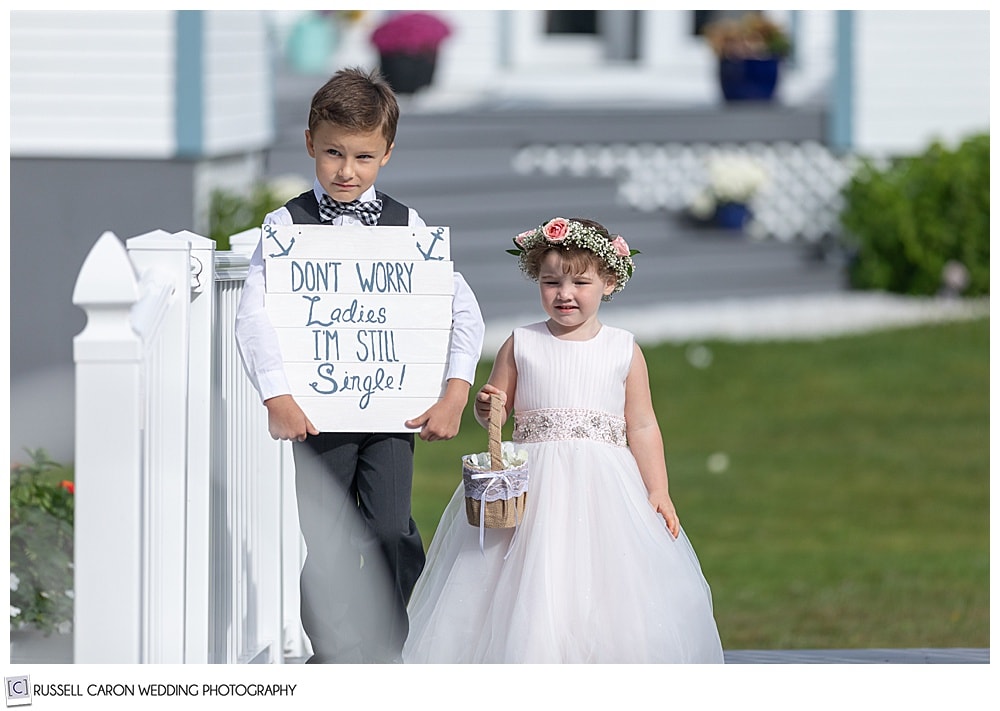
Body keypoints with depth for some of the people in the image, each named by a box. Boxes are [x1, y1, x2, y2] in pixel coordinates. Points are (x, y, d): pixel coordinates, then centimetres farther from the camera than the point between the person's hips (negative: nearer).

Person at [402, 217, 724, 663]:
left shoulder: (624, 350, 6)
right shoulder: (521, 345, 6)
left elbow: (641, 427, 6)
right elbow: (494, 412, 13)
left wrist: (658, 492, 0)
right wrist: (486, 408, -10)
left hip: (603, 487, 0)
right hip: (532, 487, 0)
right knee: (531, 589, -7)